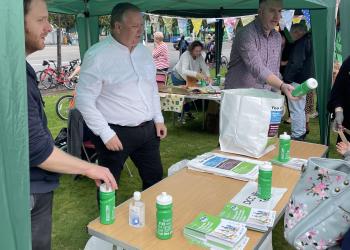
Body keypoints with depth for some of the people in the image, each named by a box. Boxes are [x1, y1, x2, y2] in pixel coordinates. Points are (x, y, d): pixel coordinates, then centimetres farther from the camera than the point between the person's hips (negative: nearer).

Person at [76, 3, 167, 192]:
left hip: (147, 129, 6)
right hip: (116, 133, -6)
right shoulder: (97, 55, -14)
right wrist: (106, 134, -16)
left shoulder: (144, 51, 8)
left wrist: (158, 118, 11)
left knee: (155, 179, 17)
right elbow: (84, 100, -15)